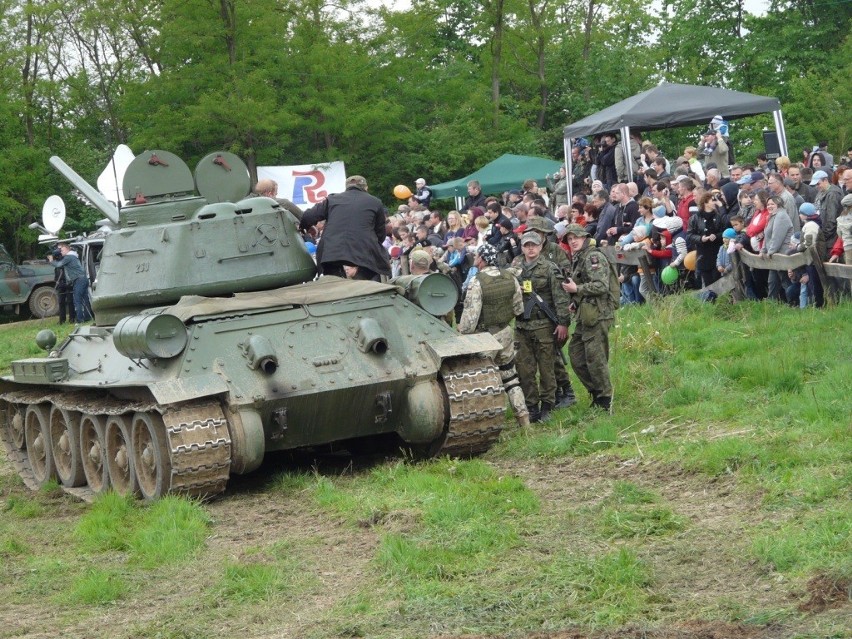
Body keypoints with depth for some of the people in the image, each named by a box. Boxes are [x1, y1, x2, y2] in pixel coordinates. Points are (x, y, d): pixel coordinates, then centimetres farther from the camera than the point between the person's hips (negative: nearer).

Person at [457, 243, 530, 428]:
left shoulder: (477, 282, -20)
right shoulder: (510, 278, -2)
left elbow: (470, 315, -21)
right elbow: (518, 309, 6)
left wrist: (462, 334, -10)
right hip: (505, 333, 6)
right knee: (510, 377, 17)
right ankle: (523, 416, 15)